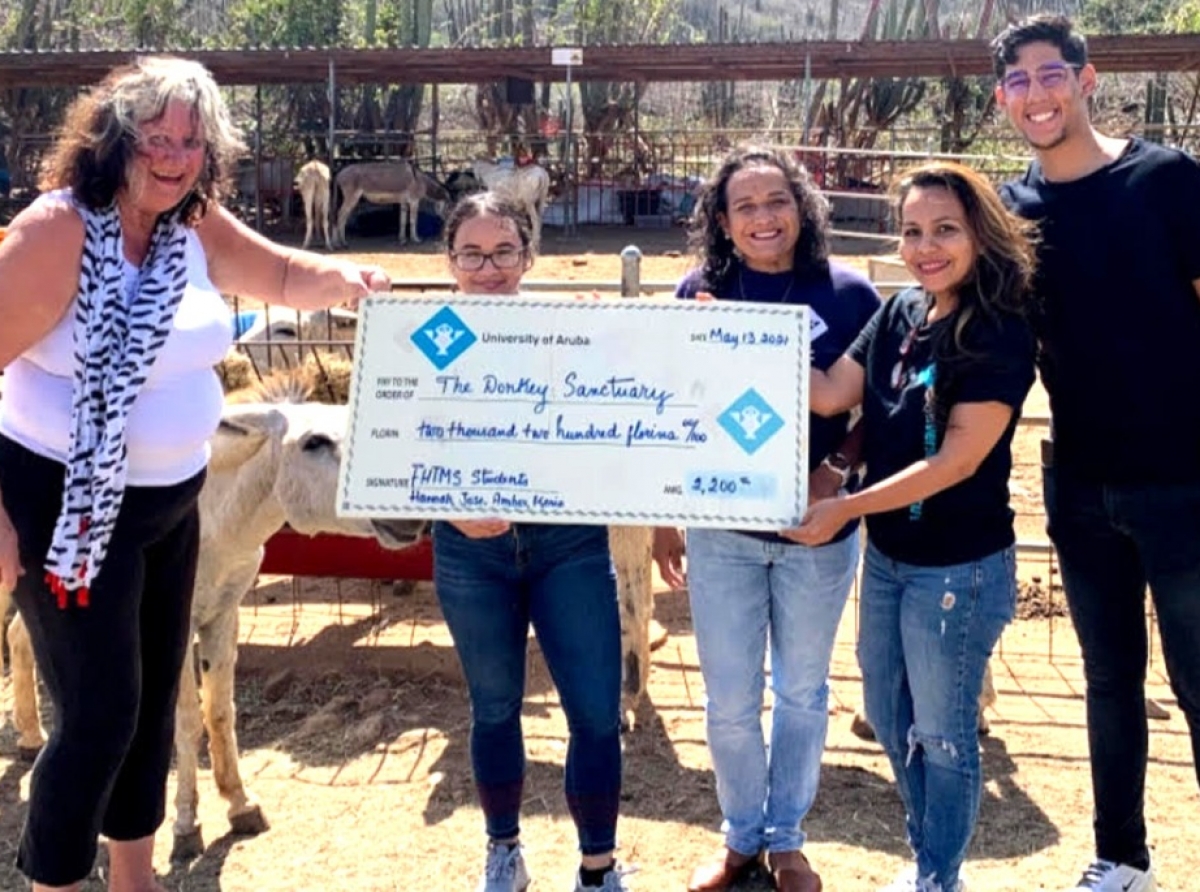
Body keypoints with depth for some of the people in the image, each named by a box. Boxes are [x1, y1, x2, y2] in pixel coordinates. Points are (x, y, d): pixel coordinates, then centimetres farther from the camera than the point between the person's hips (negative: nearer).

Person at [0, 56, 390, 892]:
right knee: (100, 713, -3)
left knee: (155, 696, 18)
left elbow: (281, 274, 14)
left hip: (170, 501, 8)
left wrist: (346, 279, -10)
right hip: (70, 508, -8)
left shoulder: (195, 225, 0)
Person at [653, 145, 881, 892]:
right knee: (729, 701, 9)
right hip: (721, 527, 1)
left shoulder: (850, 294, -6)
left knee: (802, 692, 15)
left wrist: (838, 470, -17)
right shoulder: (701, 292, -3)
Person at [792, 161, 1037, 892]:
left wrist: (846, 508, -20)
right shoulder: (900, 315, 2)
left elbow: (959, 459, -22)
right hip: (887, 557, 7)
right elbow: (830, 394, -1)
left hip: (960, 568, -7)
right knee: (890, 720, 19)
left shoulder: (1000, 335, -18)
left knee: (942, 734, 9)